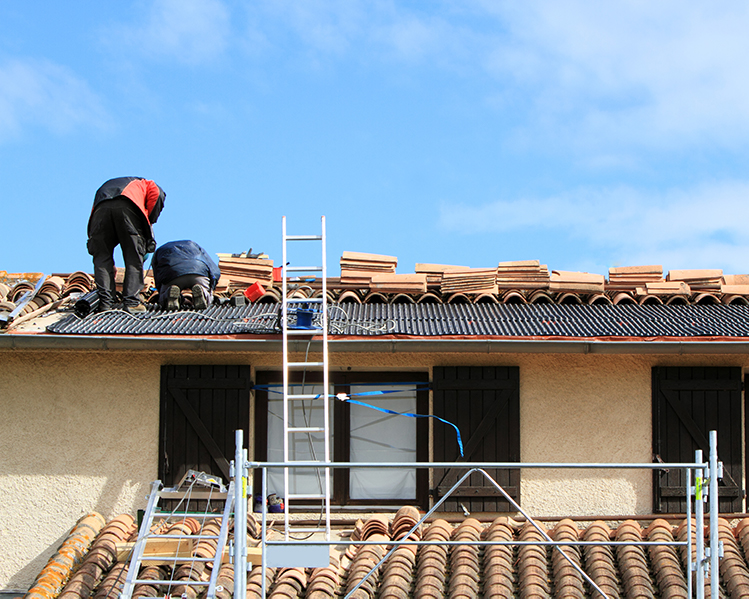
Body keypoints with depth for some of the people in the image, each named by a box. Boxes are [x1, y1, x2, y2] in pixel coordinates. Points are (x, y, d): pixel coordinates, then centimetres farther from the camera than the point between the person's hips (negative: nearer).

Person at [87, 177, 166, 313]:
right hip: (128, 207, -3)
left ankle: (105, 301, 1)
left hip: (101, 208, 3)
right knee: (134, 258, 7)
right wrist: (148, 221, 16)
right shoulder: (143, 184, 37)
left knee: (102, 257, 11)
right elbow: (157, 194, 12)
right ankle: (131, 301, 0)